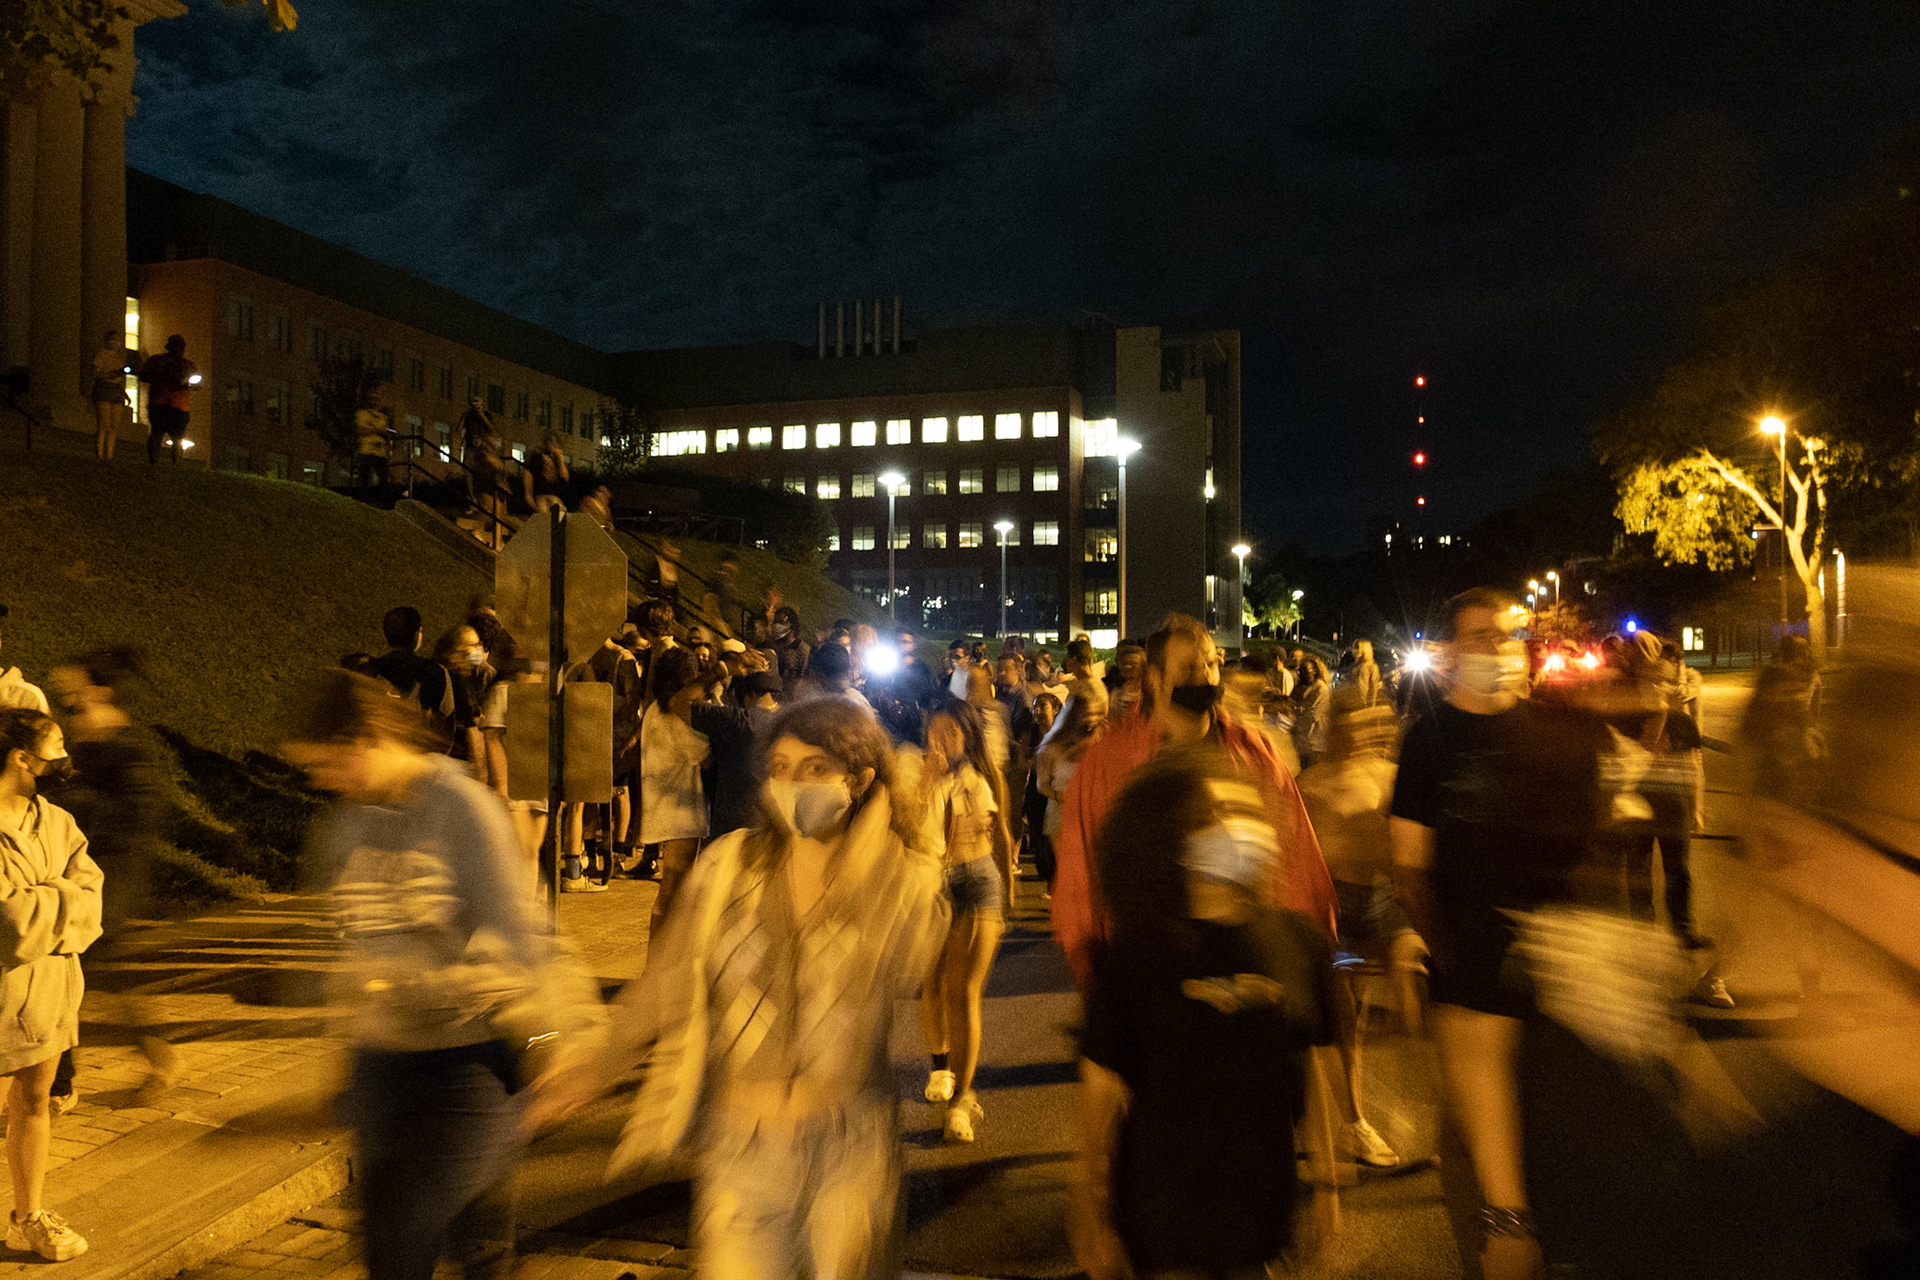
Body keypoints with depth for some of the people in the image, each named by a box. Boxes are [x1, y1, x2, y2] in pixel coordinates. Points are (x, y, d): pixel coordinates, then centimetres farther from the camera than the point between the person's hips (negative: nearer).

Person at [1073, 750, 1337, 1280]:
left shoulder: (1300, 941, -3)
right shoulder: (1133, 959, -13)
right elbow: (1102, 1093, -7)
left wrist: (1325, 1184, 11)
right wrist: (1093, 1216, -4)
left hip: (1265, 1213, 3)